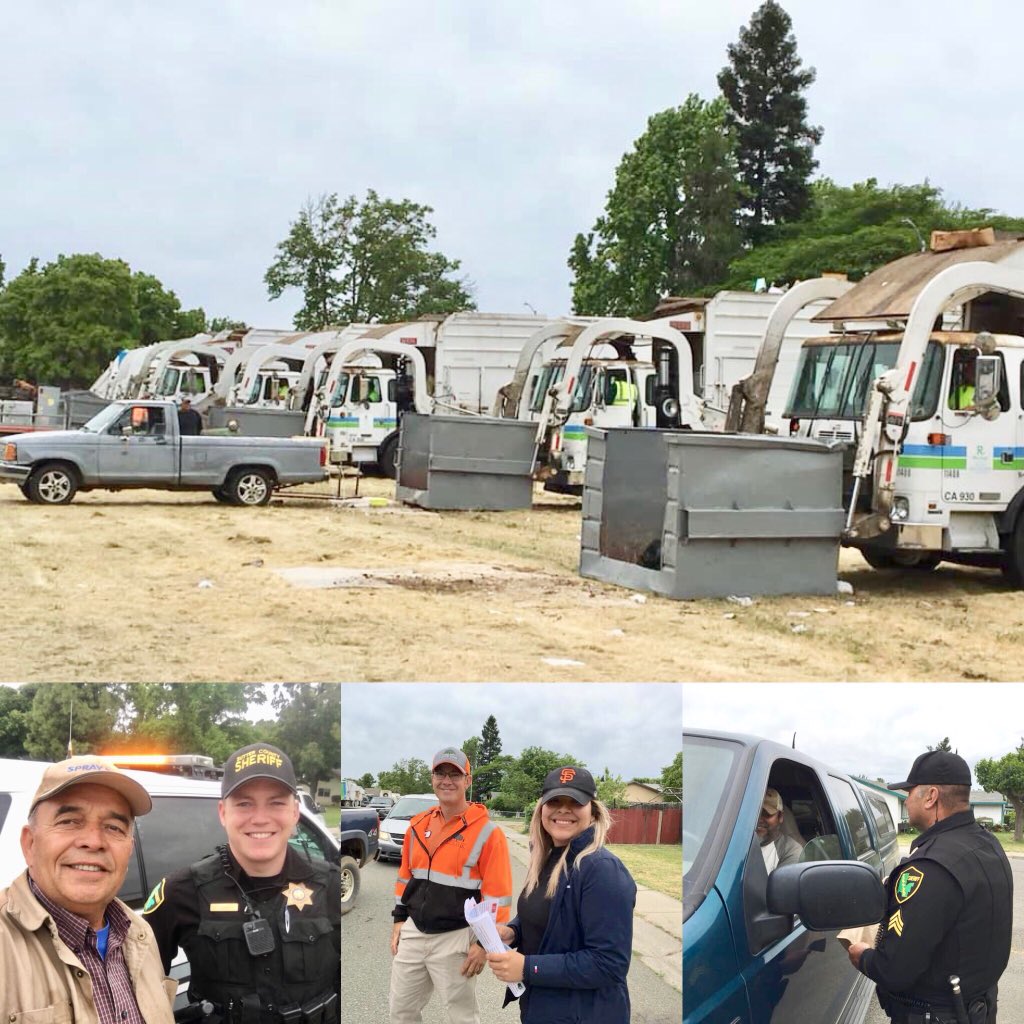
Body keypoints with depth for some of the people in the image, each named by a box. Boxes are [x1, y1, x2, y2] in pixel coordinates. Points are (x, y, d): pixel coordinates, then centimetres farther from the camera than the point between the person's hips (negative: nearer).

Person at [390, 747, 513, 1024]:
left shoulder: (486, 832, -12)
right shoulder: (418, 825, 8)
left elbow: (498, 896, -12)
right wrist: (399, 919, 14)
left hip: (456, 939, -6)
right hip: (413, 933, 6)